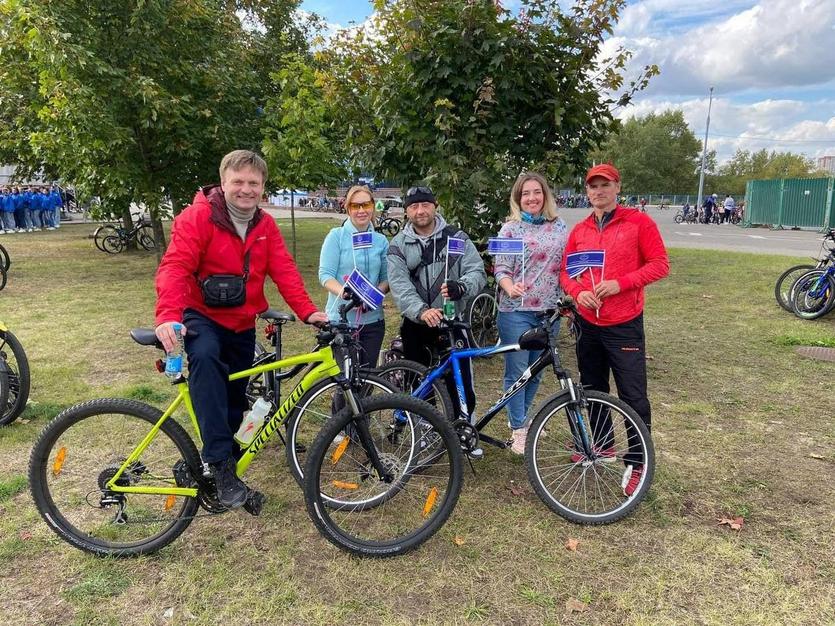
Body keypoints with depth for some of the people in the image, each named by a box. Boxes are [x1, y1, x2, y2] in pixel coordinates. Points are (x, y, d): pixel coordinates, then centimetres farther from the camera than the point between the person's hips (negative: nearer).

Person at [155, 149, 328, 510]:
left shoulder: (266, 226, 1)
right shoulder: (198, 217, -15)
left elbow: (284, 271, -6)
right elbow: (174, 267, -24)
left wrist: (307, 312, -20)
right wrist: (168, 316, -40)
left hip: (242, 323, 5)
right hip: (202, 316, -5)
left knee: (235, 398, 12)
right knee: (205, 358, -36)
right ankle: (220, 462, -34)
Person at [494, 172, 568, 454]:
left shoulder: (559, 228, 8)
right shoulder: (511, 229, -2)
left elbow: (566, 267, 13)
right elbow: (501, 269, -7)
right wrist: (510, 288, -27)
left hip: (548, 311, 4)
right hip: (516, 311, -4)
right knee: (517, 371, 1)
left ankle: (521, 418, 34)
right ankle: (518, 430, 14)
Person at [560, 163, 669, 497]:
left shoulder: (638, 221, -4)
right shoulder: (579, 230, 8)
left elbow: (660, 264, -6)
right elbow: (566, 271, 11)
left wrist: (620, 283, -18)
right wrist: (578, 292, -10)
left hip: (624, 325, -5)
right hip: (588, 324, 5)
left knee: (633, 396, -3)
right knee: (593, 390, 16)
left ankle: (637, 464, 10)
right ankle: (602, 445, 34)